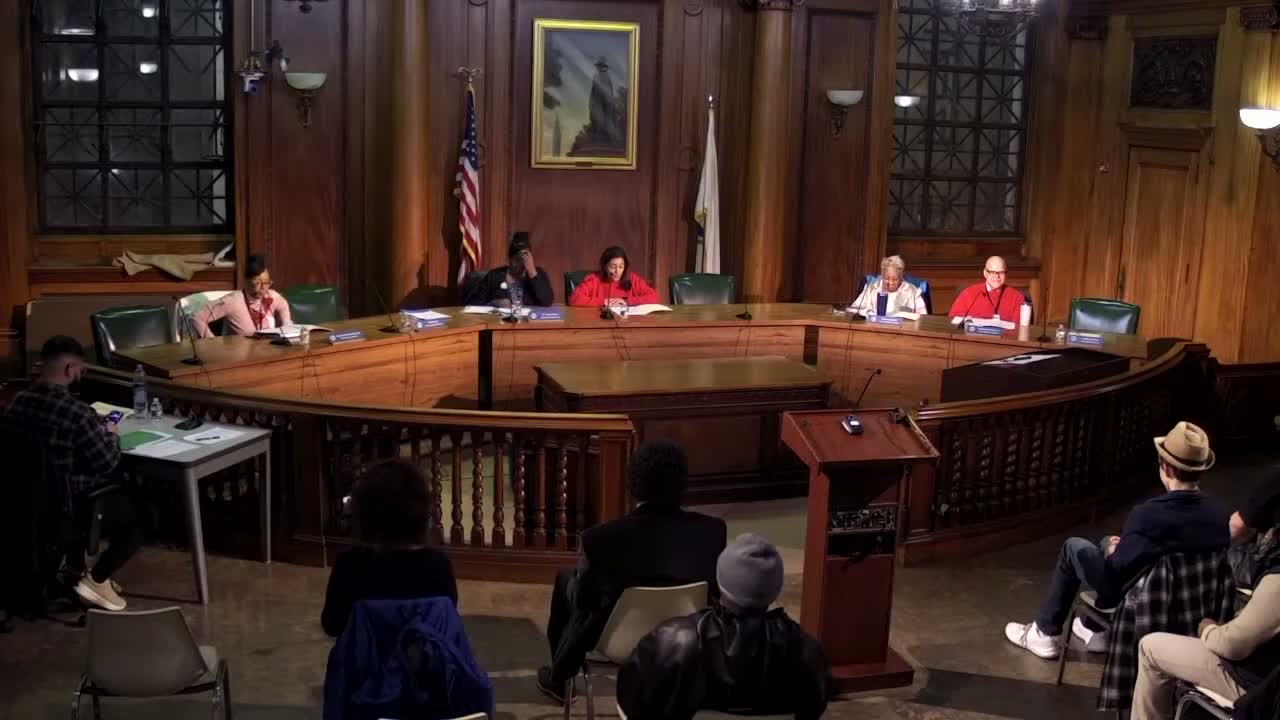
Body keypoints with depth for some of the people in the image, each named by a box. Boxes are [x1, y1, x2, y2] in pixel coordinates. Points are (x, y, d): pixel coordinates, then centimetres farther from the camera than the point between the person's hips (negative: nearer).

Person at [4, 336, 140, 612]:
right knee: (140, 513, 11)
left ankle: (73, 569, 35)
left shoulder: (17, 402, -4)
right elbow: (108, 463, -17)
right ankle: (95, 580, 9)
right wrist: (111, 434, 3)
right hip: (68, 507, -8)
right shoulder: (76, 411, -26)